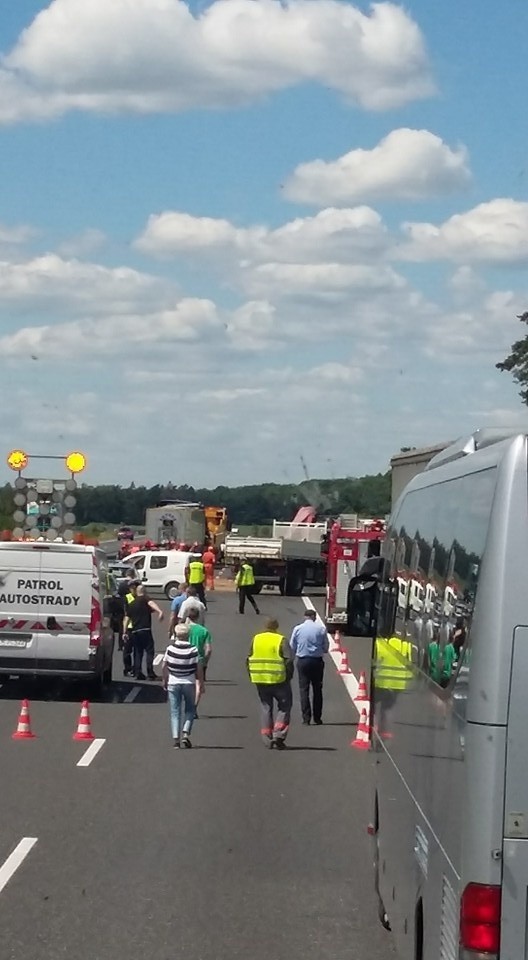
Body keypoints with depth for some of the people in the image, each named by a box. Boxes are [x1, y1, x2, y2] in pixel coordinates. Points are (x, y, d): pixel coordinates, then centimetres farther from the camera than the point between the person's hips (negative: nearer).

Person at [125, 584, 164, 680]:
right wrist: (159, 611, -37)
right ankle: (150, 673, -13)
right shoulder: (145, 599, 2)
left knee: (137, 652, 12)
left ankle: (138, 673, 8)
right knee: (149, 651, -4)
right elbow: (151, 603, -20)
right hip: (145, 630, -6)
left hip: (134, 631, 6)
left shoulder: (131, 604, 19)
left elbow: (127, 618, 18)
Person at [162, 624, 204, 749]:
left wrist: (165, 681, 16)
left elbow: (164, 667, 0)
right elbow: (199, 669, -4)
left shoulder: (170, 649, -7)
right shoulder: (193, 650, -9)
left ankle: (176, 738, -4)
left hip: (173, 683, 0)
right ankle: (186, 733, -2)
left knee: (175, 711, 5)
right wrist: (201, 683, 9)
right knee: (190, 710, 14)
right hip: (189, 683, 0)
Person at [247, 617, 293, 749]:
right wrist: (288, 677, 1)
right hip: (278, 680, -4)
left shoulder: (256, 639, 7)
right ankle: (279, 734, -7)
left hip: (260, 681, 4)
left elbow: (248, 660, 10)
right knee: (284, 707, 7)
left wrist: (252, 676, 17)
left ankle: (267, 739, 10)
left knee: (266, 708, 12)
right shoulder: (281, 640, -6)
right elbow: (289, 661, -11)